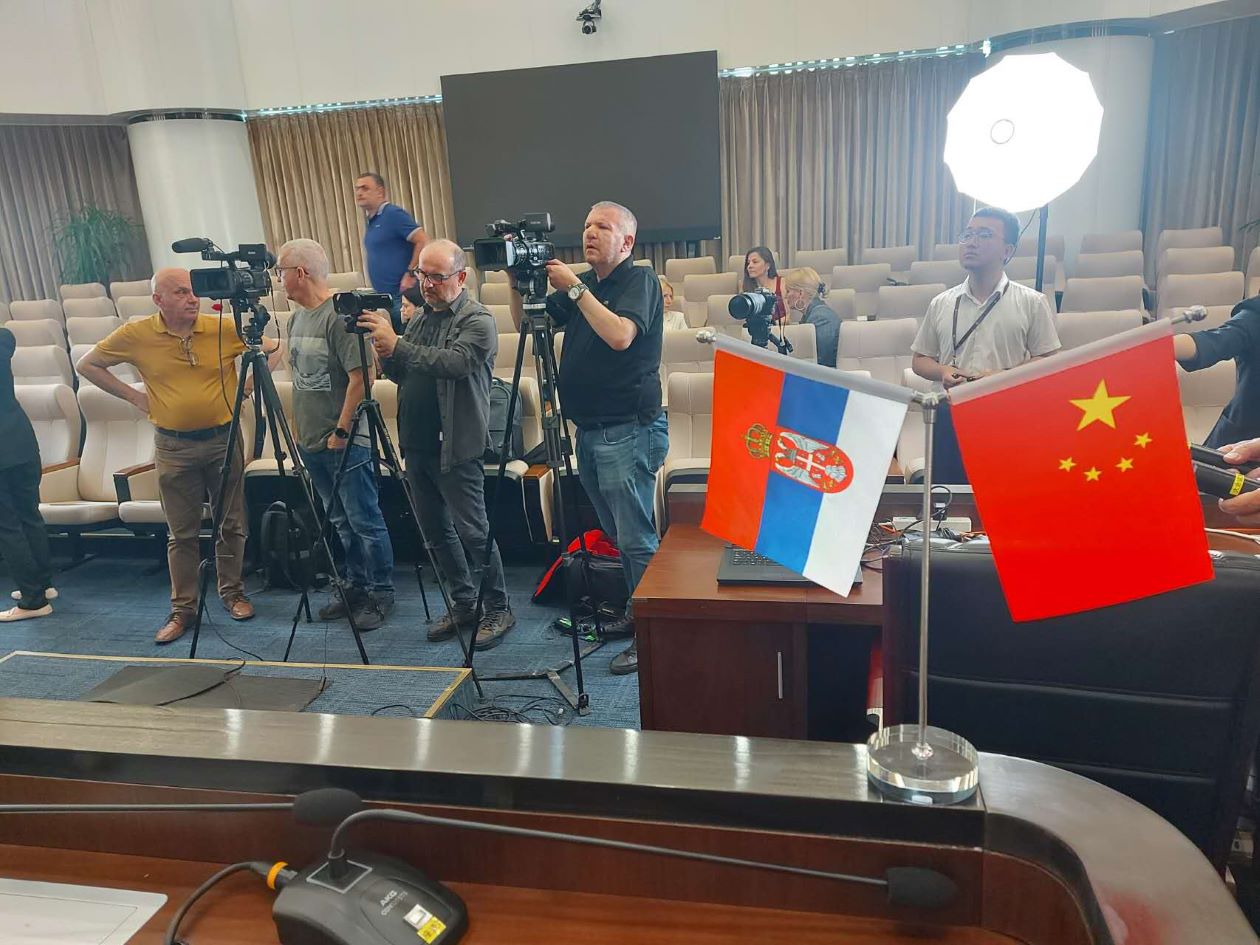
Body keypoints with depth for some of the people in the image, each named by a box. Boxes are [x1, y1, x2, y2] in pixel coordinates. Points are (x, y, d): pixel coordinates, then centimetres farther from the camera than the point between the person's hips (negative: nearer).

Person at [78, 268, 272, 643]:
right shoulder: (136, 335, -5)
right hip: (173, 446, 0)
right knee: (181, 533, 7)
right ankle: (182, 608, 17)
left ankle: (233, 593, 26)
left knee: (231, 524, 9)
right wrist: (133, 395, 1)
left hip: (224, 439, 0)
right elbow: (88, 365, 9)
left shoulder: (225, 328, -7)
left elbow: (273, 348, 4)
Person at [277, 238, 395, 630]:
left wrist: (341, 431, -18)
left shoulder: (339, 316, -16)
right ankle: (355, 586, 29)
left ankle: (381, 593, 13)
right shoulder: (298, 317, 12)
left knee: (364, 522, 1)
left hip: (345, 443, -9)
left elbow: (359, 377, -20)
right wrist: (298, 426, 16)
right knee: (341, 521, 17)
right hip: (312, 442, 9)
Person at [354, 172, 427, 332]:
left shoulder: (394, 214, -11)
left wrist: (410, 274, -19)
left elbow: (422, 241, -19)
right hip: (382, 295, 9)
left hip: (402, 295, -9)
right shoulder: (370, 220, 16)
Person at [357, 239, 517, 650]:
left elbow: (455, 362, -24)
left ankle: (498, 610, 10)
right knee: (436, 531, 13)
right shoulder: (420, 317, 16)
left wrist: (397, 345, -26)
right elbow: (399, 373, 16)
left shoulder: (478, 320, -7)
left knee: (473, 532, -5)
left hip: (456, 448, -8)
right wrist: (385, 353, -5)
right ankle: (463, 605, 27)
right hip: (417, 445, 8)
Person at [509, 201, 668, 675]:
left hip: (628, 431, -8)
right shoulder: (584, 284, 16)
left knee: (637, 539, -6)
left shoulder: (639, 280, -6)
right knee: (617, 535, 17)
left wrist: (574, 288, -18)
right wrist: (519, 279, 1)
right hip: (589, 430, 8)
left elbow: (620, 335, -24)